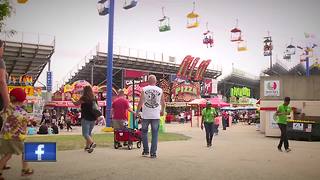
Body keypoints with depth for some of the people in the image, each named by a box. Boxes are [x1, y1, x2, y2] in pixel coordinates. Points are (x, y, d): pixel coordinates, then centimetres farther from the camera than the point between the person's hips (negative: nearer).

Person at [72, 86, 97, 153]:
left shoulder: (84, 98, -11)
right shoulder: (94, 98, 5)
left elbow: (76, 103, 3)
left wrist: (72, 99, 22)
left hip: (86, 118, -6)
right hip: (93, 118, 6)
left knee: (85, 134, -4)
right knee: (89, 133, 18)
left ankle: (92, 143, -26)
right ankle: (87, 146, 23)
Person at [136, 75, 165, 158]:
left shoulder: (144, 89, -2)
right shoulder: (160, 90, 3)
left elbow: (141, 102, -5)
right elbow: (163, 103, 10)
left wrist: (137, 112, 6)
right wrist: (162, 111, 28)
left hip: (146, 115, -1)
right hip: (156, 115, 1)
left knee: (144, 132, 15)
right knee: (155, 134, 6)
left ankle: (146, 150, 18)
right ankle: (153, 153, 6)